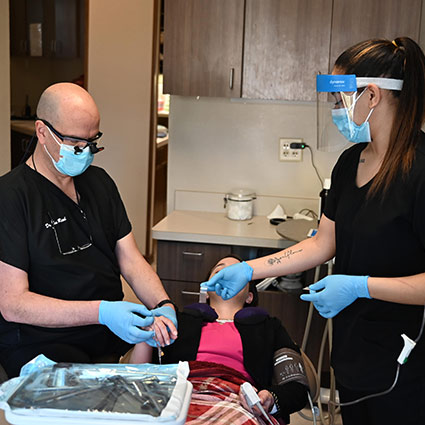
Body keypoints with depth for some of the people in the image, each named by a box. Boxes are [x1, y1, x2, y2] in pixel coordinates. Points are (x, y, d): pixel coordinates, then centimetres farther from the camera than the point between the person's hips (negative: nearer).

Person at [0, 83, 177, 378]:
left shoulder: (99, 182, 14)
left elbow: (131, 260, 10)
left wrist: (163, 306, -10)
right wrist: (101, 312, -24)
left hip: (113, 332, 7)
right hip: (41, 343, -6)